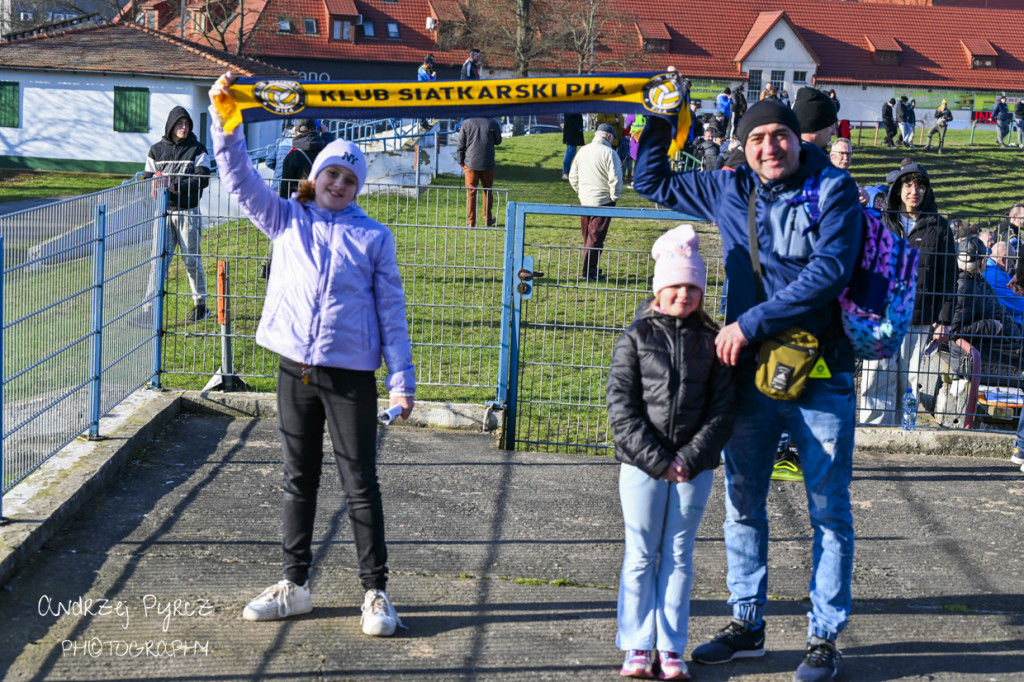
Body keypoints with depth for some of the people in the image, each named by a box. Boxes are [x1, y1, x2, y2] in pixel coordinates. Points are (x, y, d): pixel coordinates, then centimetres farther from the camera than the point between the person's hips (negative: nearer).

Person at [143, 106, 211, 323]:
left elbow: (202, 179, -9)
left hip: (188, 212, -2)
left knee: (191, 260, 4)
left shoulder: (197, 149, 2)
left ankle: (201, 304, 20)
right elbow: (147, 179, 14)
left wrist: (176, 186, -21)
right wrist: (156, 182, -11)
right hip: (164, 213, 2)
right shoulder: (157, 150, 11)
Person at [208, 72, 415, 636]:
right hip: (295, 370, 3)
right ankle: (294, 585, 24)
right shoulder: (286, 221, 9)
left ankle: (375, 593, 8)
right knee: (299, 481, 13)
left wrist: (401, 379, -5)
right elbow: (241, 180, 0)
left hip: (351, 375, -3)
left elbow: (391, 309, 1)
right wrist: (225, 122, -14)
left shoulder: (373, 236, 3)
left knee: (360, 485, 1)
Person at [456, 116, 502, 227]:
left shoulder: (466, 123, -2)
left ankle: (471, 221, 2)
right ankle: (488, 219, 23)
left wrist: (461, 161, 8)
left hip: (470, 164, 0)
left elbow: (460, 145, 0)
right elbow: (498, 141, 11)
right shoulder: (493, 123, -4)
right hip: (487, 164, 0)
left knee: (471, 193, 4)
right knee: (487, 191, 15)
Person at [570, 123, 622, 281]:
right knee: (596, 237, -2)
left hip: (584, 201, 6)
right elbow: (615, 179, -17)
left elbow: (572, 176, 13)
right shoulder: (609, 153, -14)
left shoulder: (582, 151, 7)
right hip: (603, 201, -6)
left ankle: (589, 268, 24)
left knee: (587, 236, 16)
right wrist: (615, 196, -4)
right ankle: (589, 271, -2)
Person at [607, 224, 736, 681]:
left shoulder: (711, 342, 3)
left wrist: (690, 459, -11)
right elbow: (621, 407, -6)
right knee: (640, 556, 5)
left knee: (679, 556, 7)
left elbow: (722, 410, 0)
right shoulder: (636, 338, 0)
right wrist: (657, 459, -12)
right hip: (642, 466, -1)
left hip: (695, 467, 1)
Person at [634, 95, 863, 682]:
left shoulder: (834, 189, -7)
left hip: (820, 376, -5)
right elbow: (654, 183, 22)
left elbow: (829, 271, -18)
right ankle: (747, 624, 27)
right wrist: (658, 123, 8)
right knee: (743, 505, 13)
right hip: (750, 374, 5)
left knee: (829, 511, 4)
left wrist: (751, 322, -19)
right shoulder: (729, 191, 8)